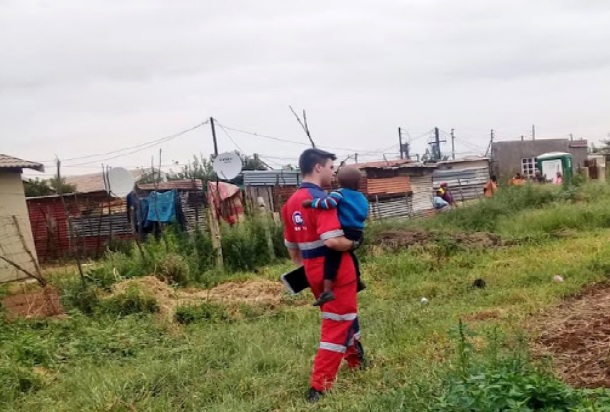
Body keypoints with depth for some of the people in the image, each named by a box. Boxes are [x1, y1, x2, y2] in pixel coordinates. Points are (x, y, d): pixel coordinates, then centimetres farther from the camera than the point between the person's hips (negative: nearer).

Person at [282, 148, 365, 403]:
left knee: (343, 317, 26)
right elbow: (332, 241, -29)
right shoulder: (322, 199, -19)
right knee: (337, 326, 2)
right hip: (335, 268, -8)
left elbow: (291, 244, 15)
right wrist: (353, 243, -11)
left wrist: (303, 267, 26)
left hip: (313, 270, 8)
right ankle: (319, 388, 2)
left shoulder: (291, 202, 7)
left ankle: (357, 362, 45)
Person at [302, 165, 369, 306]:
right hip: (357, 234, 7)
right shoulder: (362, 198, 15)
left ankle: (327, 290, -23)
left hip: (344, 232, -7)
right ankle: (357, 281, 44)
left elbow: (328, 202, -23)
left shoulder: (339, 193, -4)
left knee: (332, 258, -10)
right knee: (349, 254, 32)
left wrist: (311, 202, -16)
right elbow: (364, 216, 18)